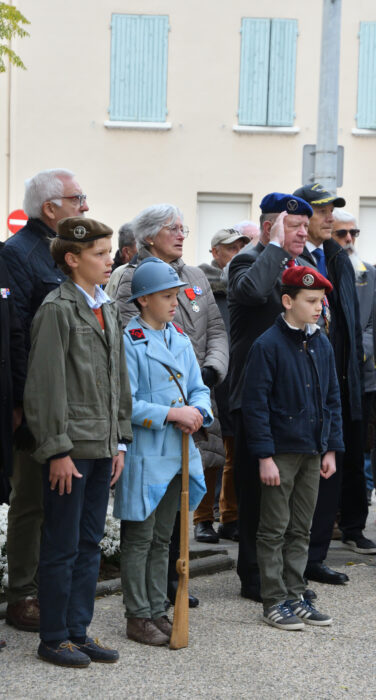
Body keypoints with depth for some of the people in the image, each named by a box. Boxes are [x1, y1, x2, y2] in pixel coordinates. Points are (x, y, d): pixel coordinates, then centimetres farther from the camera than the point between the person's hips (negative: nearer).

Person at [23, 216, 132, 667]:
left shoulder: (109, 310, 14)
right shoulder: (57, 309, -10)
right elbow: (46, 386, -14)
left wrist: (120, 441, 14)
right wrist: (58, 450, -16)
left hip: (103, 447, 8)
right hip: (70, 448, -8)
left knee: (90, 544, 12)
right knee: (62, 547, 0)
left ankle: (78, 631, 21)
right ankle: (54, 639, 10)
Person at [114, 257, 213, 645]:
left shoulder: (180, 339, 11)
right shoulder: (129, 341, -12)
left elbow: (198, 388, 14)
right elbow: (125, 404, -16)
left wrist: (197, 412, -8)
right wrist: (172, 413, -19)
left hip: (178, 453, 7)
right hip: (143, 456, -7)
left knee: (162, 539, 15)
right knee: (139, 539, 1)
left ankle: (157, 611, 23)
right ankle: (138, 617, 10)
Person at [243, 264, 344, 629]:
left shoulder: (322, 344, 8)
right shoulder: (268, 345, -12)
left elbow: (332, 399, 14)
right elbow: (256, 404, -13)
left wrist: (331, 448, 9)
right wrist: (264, 456, -16)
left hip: (312, 452, 6)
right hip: (281, 452, -6)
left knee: (301, 530, 13)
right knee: (274, 530, 3)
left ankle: (295, 596, 21)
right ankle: (275, 602, 11)